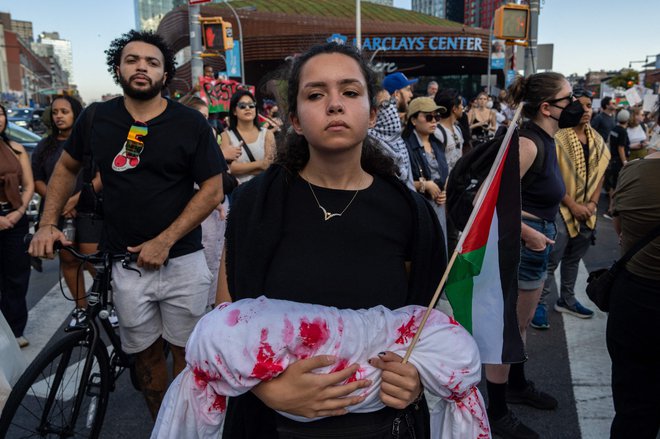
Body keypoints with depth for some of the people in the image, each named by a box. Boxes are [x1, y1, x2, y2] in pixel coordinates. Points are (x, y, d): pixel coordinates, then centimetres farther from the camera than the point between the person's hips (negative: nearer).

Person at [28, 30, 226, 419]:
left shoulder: (190, 123, -5)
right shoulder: (96, 118, 3)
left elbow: (212, 190, -6)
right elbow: (67, 167, 18)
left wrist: (164, 241, -13)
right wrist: (48, 223, 6)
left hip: (181, 260, -1)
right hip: (125, 263, 2)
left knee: (185, 350, 9)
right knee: (146, 352, 12)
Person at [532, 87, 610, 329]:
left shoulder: (596, 140, 8)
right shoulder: (557, 137, -14)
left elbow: (600, 172, 12)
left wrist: (592, 203, 0)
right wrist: (573, 205, -15)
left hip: (587, 212, 7)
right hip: (561, 209, -7)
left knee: (573, 258, 18)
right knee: (551, 260, -3)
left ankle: (567, 300, 32)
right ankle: (540, 304, 9)